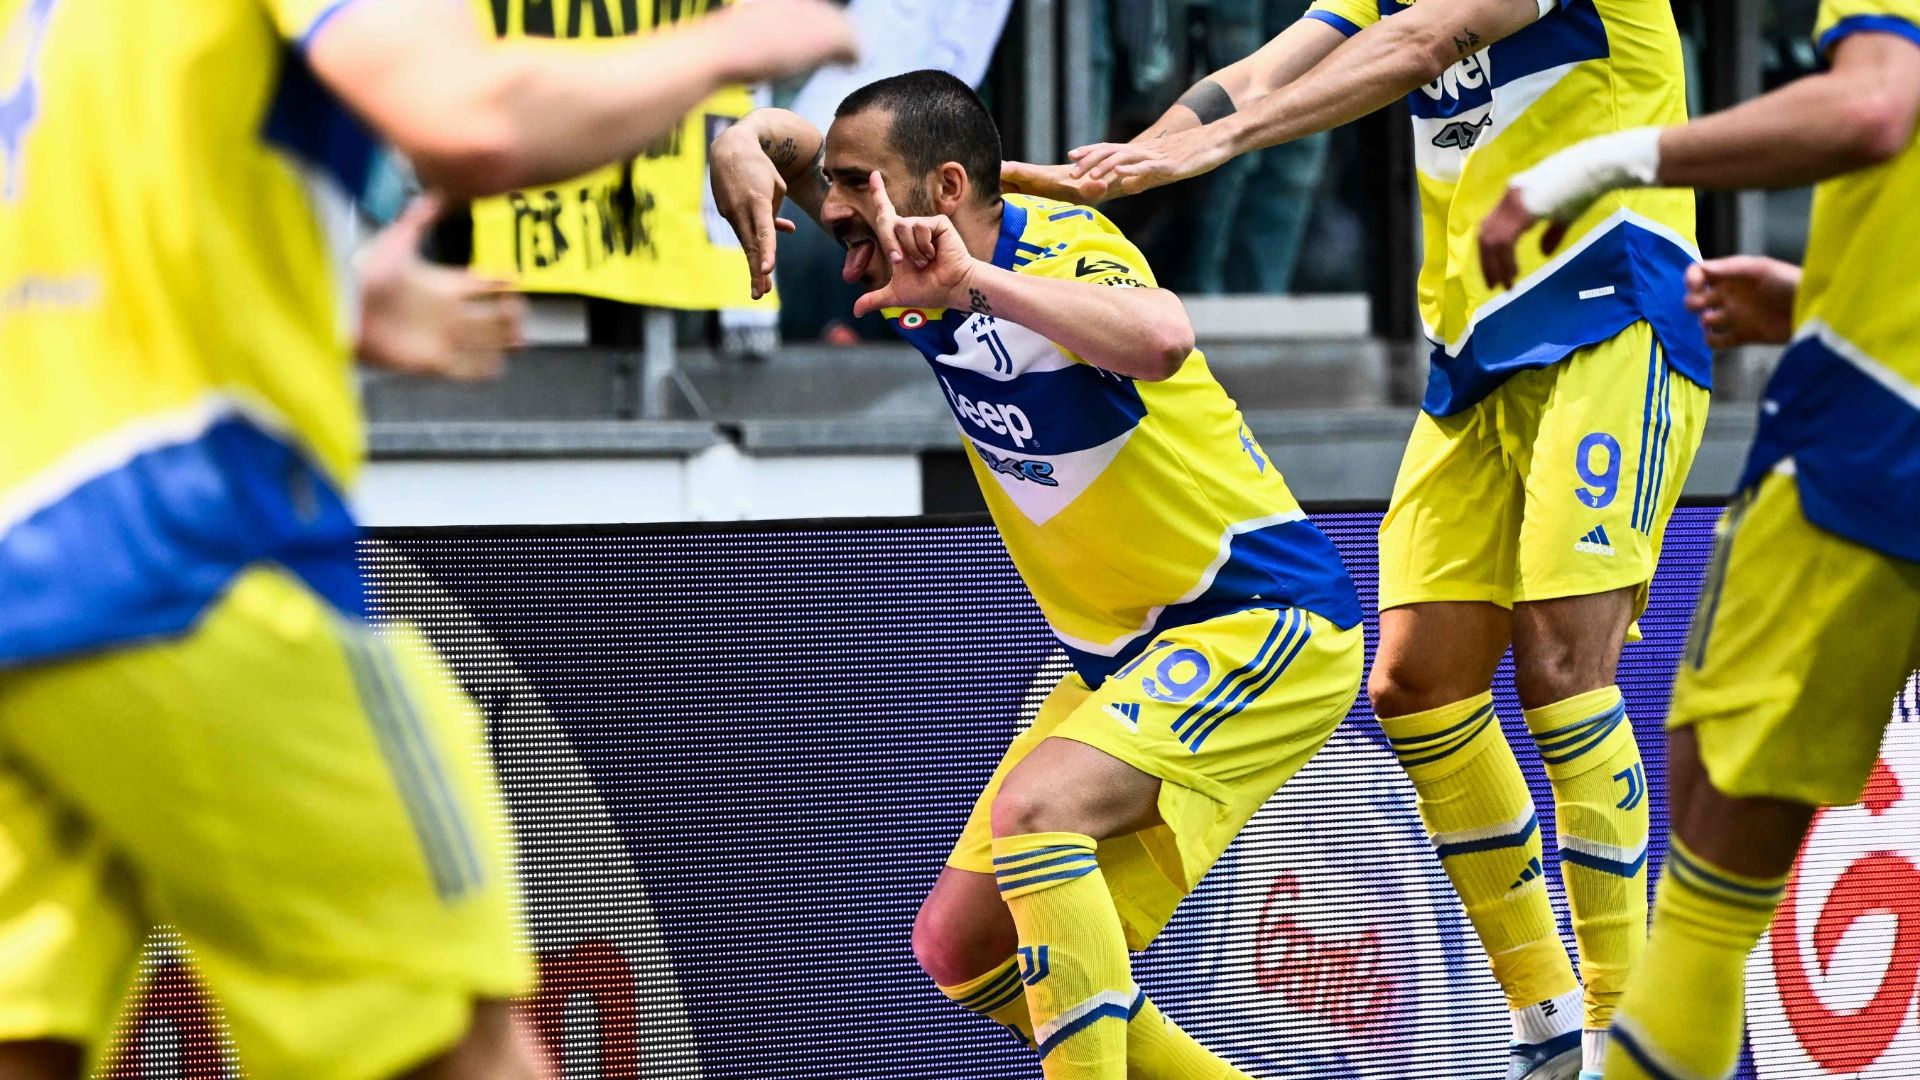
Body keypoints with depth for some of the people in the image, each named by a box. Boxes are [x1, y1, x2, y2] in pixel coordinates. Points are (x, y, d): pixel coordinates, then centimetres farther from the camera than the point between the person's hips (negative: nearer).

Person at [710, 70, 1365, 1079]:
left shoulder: (1061, 249, -21)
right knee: (961, 946, 4)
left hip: (1265, 621, -9)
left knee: (1033, 810, -32)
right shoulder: (927, 275, 1)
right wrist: (742, 145, -7)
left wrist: (975, 281, -46)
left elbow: (1161, 340, -45)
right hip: (1128, 656, 9)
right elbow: (781, 140, 16)